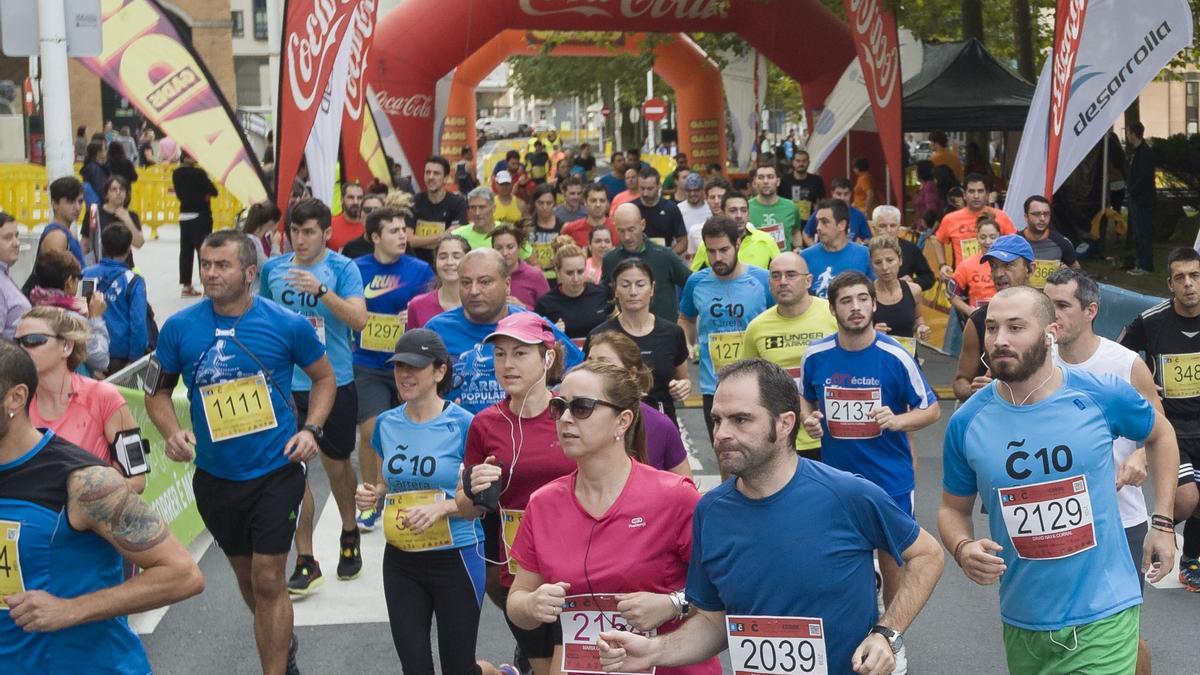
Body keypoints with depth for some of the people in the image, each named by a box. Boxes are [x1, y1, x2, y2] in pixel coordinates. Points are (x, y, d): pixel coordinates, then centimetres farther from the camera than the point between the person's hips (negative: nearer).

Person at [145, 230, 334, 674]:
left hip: (276, 470, -3)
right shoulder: (179, 328, -8)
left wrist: (311, 429, -10)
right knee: (245, 574, 20)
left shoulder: (288, 325, -11)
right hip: (214, 475, 3)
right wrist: (172, 432, -15)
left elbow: (325, 377, 4)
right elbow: (158, 392, 5)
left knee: (267, 579, -7)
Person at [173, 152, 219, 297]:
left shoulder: (176, 174, 4)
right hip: (200, 215, -7)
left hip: (184, 215, 7)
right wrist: (205, 193, 8)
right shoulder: (198, 173, -16)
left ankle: (186, 285, 14)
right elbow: (213, 191, -11)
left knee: (186, 250, 10)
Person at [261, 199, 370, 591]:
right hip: (286, 384, 2)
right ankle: (305, 562, 6)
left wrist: (321, 290, -32)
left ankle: (349, 535, 40)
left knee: (336, 463, 15)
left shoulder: (343, 269, -7)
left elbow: (359, 319, -20)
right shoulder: (272, 269, 2)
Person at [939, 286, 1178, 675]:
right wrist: (962, 549, -15)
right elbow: (954, 509, 7)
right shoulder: (966, 423, -7)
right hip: (1022, 621, 3)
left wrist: (1163, 522, 6)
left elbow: (1160, 435, 11)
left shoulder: (1103, 396, -10)